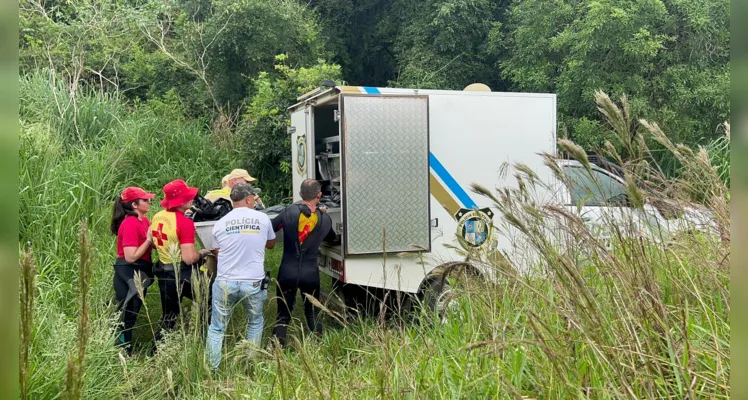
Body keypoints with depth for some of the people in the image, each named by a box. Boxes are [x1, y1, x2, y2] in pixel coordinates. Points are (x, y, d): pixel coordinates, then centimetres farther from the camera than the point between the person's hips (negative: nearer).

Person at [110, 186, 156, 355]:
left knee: (131, 315, 17)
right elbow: (131, 257, -24)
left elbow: (153, 244, 8)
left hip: (139, 274, 9)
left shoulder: (143, 220, 9)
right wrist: (149, 240, -19)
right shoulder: (130, 224, -19)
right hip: (129, 276, -9)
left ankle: (126, 353, 28)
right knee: (127, 317, 1)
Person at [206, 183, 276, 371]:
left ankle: (213, 370, 14)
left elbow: (218, 252, 14)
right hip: (253, 283, 0)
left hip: (225, 283, 0)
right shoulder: (263, 219, 0)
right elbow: (271, 244, 17)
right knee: (255, 323, 22)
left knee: (216, 328, 12)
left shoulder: (220, 223, 2)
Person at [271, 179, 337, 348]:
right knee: (313, 314, 18)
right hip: (310, 274, 1)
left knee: (283, 315, 10)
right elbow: (331, 237, 20)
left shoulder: (289, 212, -7)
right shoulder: (325, 219, 0)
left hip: (287, 272, -1)